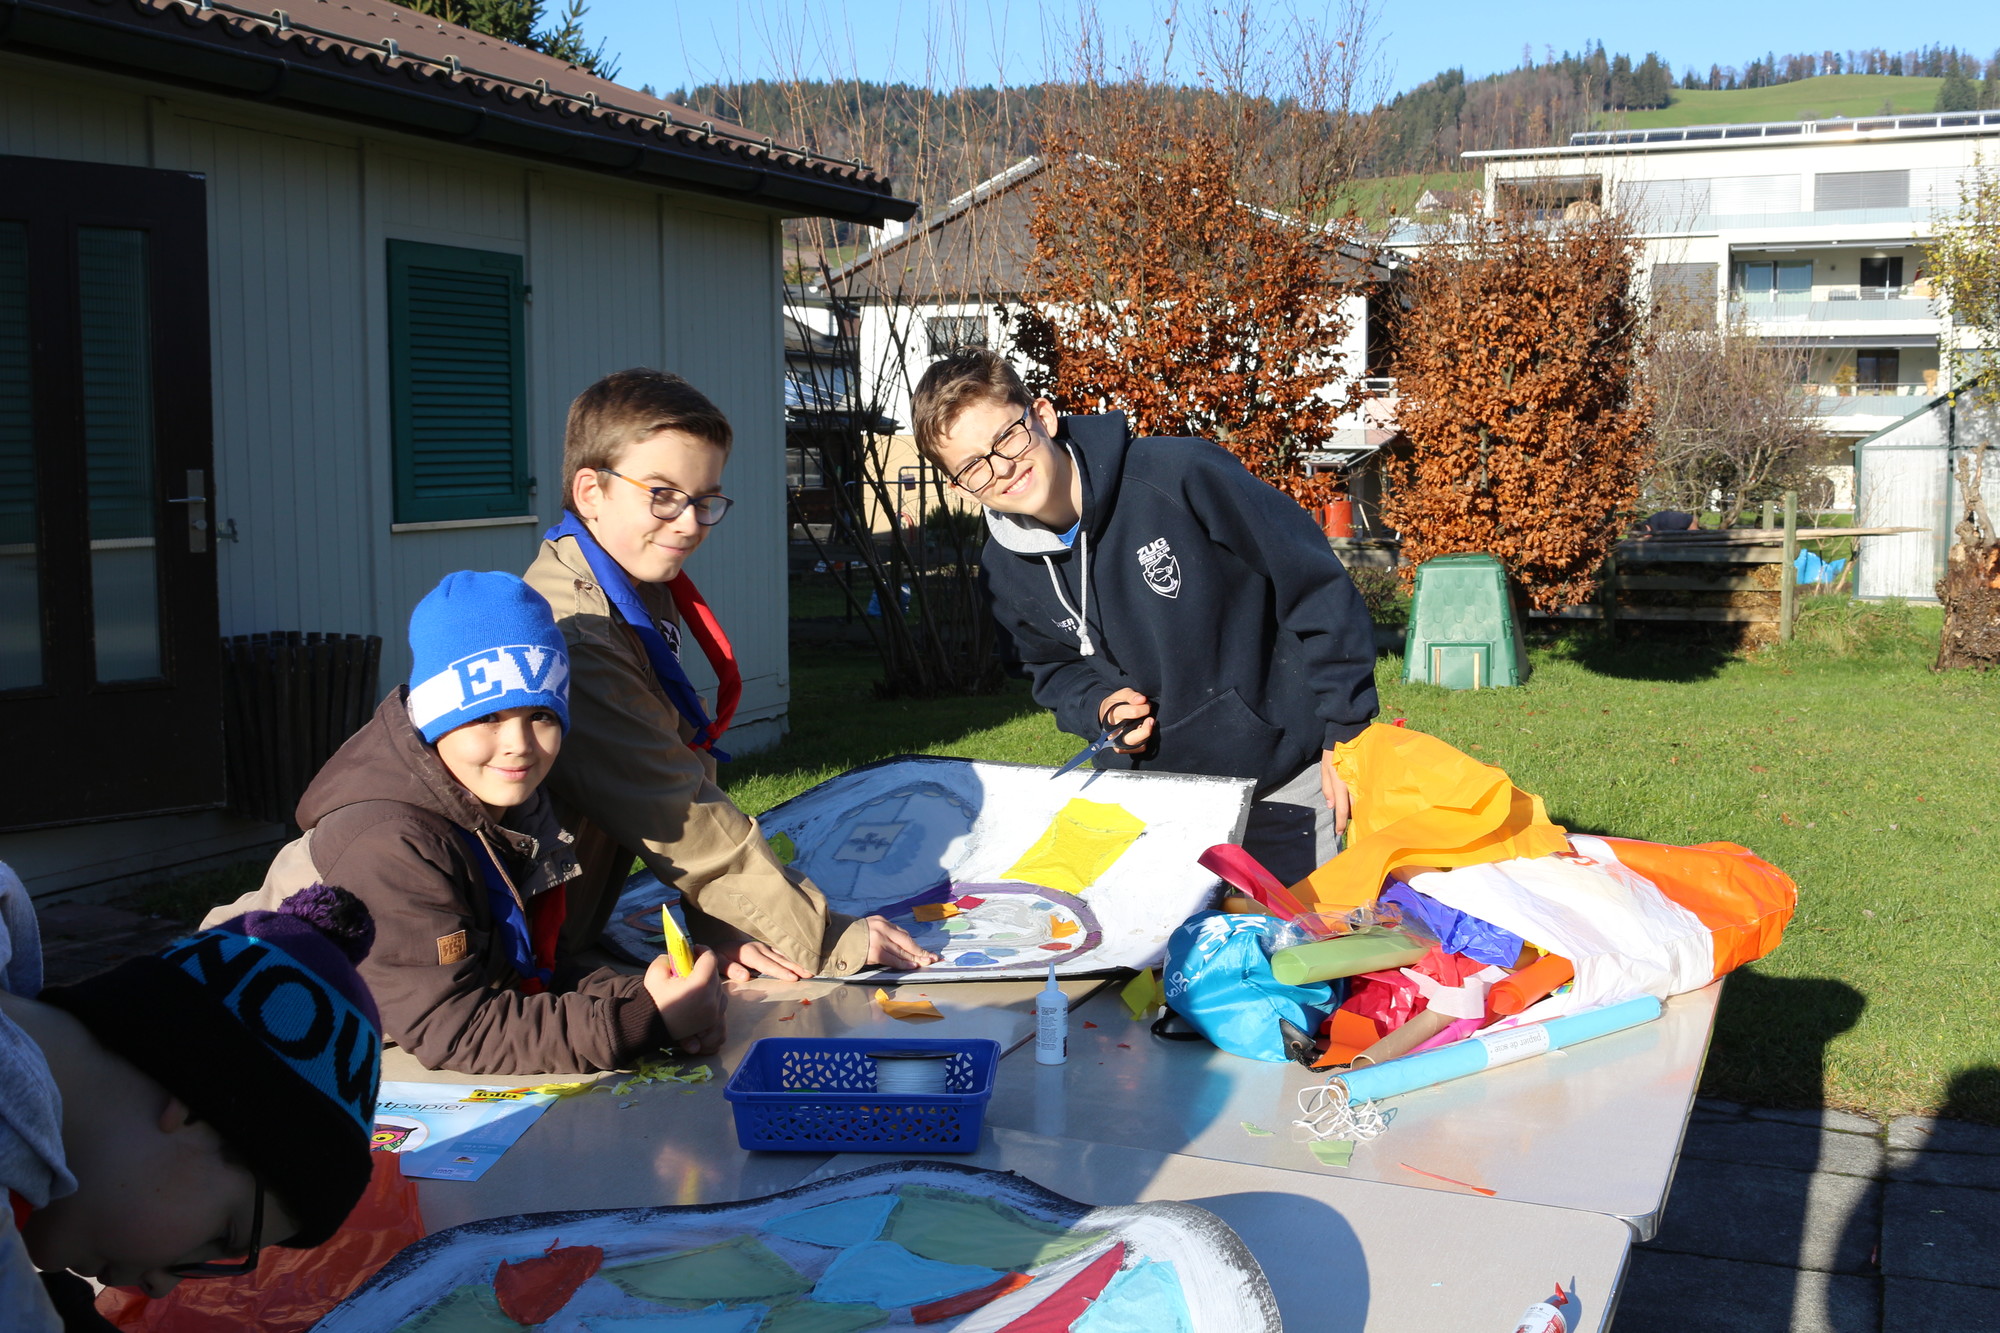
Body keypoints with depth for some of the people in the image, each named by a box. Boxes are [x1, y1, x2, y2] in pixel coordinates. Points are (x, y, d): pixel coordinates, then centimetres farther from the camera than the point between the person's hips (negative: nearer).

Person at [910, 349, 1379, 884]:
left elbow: (1317, 588, -17)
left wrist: (1345, 730, -13)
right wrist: (1101, 706, -10)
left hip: (1284, 774, -4)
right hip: (1143, 787, 4)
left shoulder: (1182, 478, -23)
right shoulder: (1006, 569, -6)